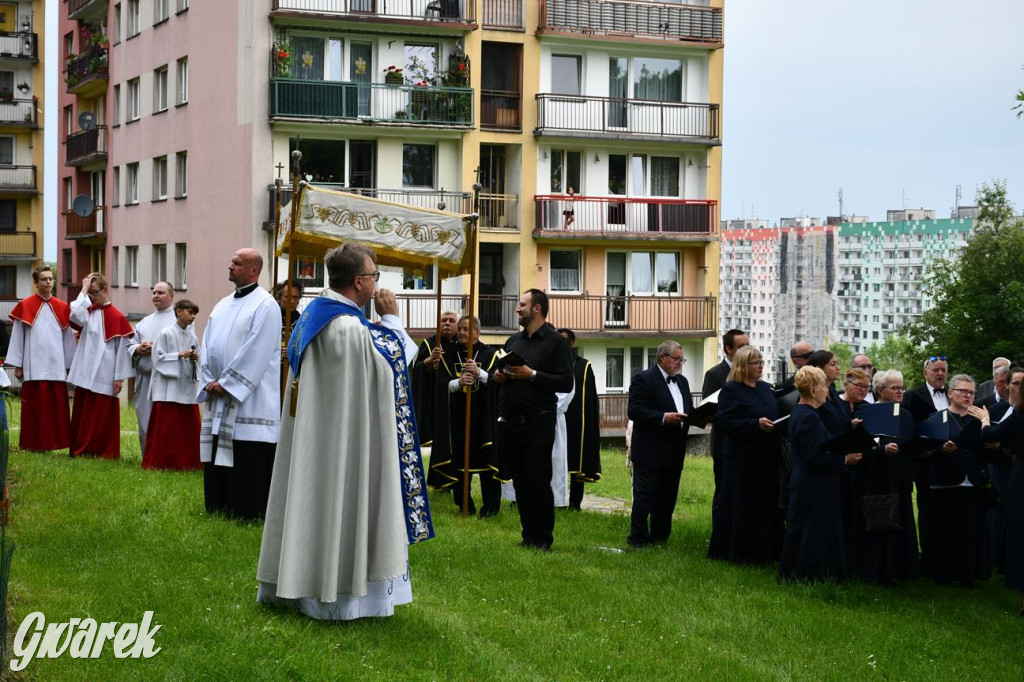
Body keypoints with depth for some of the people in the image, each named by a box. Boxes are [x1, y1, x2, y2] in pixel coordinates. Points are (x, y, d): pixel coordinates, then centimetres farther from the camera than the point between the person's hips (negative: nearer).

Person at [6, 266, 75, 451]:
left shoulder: (62, 308, 9)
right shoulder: (25, 306, 1)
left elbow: (68, 337, 11)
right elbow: (17, 336, 2)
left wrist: (69, 365, 9)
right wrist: (17, 365, -1)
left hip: (57, 367, 3)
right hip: (34, 367, -3)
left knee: (57, 407, 2)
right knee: (34, 407, -1)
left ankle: (55, 441, 9)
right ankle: (34, 443, 6)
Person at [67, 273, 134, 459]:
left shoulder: (116, 316, -5)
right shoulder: (89, 311, 10)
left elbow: (122, 348, -6)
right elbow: (76, 315, -14)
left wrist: (120, 377, -8)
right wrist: (84, 290, -8)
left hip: (103, 375, -5)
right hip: (85, 373, 5)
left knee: (102, 416, 1)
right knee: (82, 414, 9)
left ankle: (104, 451, 9)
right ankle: (82, 449, 17)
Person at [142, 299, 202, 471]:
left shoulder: (192, 337, 10)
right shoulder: (165, 334, -4)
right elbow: (158, 359, -7)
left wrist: (195, 359, -5)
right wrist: (179, 355, -16)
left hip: (187, 388, 5)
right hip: (168, 389, -5)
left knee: (189, 428, 4)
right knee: (165, 429, -4)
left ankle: (187, 462, 13)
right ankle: (160, 462, 4)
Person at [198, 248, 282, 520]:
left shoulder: (265, 306, -9)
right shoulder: (223, 305, 16)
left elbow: (255, 353, -16)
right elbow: (206, 346, 15)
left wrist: (225, 383, -15)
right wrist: (209, 381, 0)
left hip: (249, 404, -8)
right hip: (218, 403, 8)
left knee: (246, 470, -5)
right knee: (216, 469, 12)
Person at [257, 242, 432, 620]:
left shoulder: (313, 313, 6)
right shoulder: (349, 327, -24)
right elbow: (392, 363, -14)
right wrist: (390, 319, -5)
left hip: (309, 432, 10)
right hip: (343, 436, -10)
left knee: (310, 497, 15)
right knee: (340, 503, -1)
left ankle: (293, 582, 24)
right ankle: (338, 593, 7)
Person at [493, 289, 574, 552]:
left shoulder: (556, 341, -4)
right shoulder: (513, 341, 17)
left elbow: (566, 382, -11)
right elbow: (500, 373, 26)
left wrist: (532, 375, -17)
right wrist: (498, 376, 3)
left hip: (538, 423, -6)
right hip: (510, 422, 6)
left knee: (539, 483, -3)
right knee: (520, 483, 9)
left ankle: (544, 539, 8)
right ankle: (528, 535, 18)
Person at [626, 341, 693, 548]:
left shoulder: (682, 381, 16)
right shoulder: (643, 379, -9)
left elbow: (689, 410, 21)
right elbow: (634, 411, -17)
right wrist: (663, 418, -25)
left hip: (674, 452, 8)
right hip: (650, 452, -8)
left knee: (667, 499, 11)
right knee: (644, 498, -2)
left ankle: (659, 538, 20)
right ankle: (638, 539, 5)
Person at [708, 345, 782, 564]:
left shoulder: (765, 388, 14)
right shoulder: (731, 390, -8)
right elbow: (724, 422, -16)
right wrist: (756, 424, -23)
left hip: (766, 458, 7)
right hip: (742, 458, -7)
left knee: (766, 505, 10)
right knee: (742, 507, -1)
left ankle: (765, 551, 19)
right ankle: (739, 552, 10)